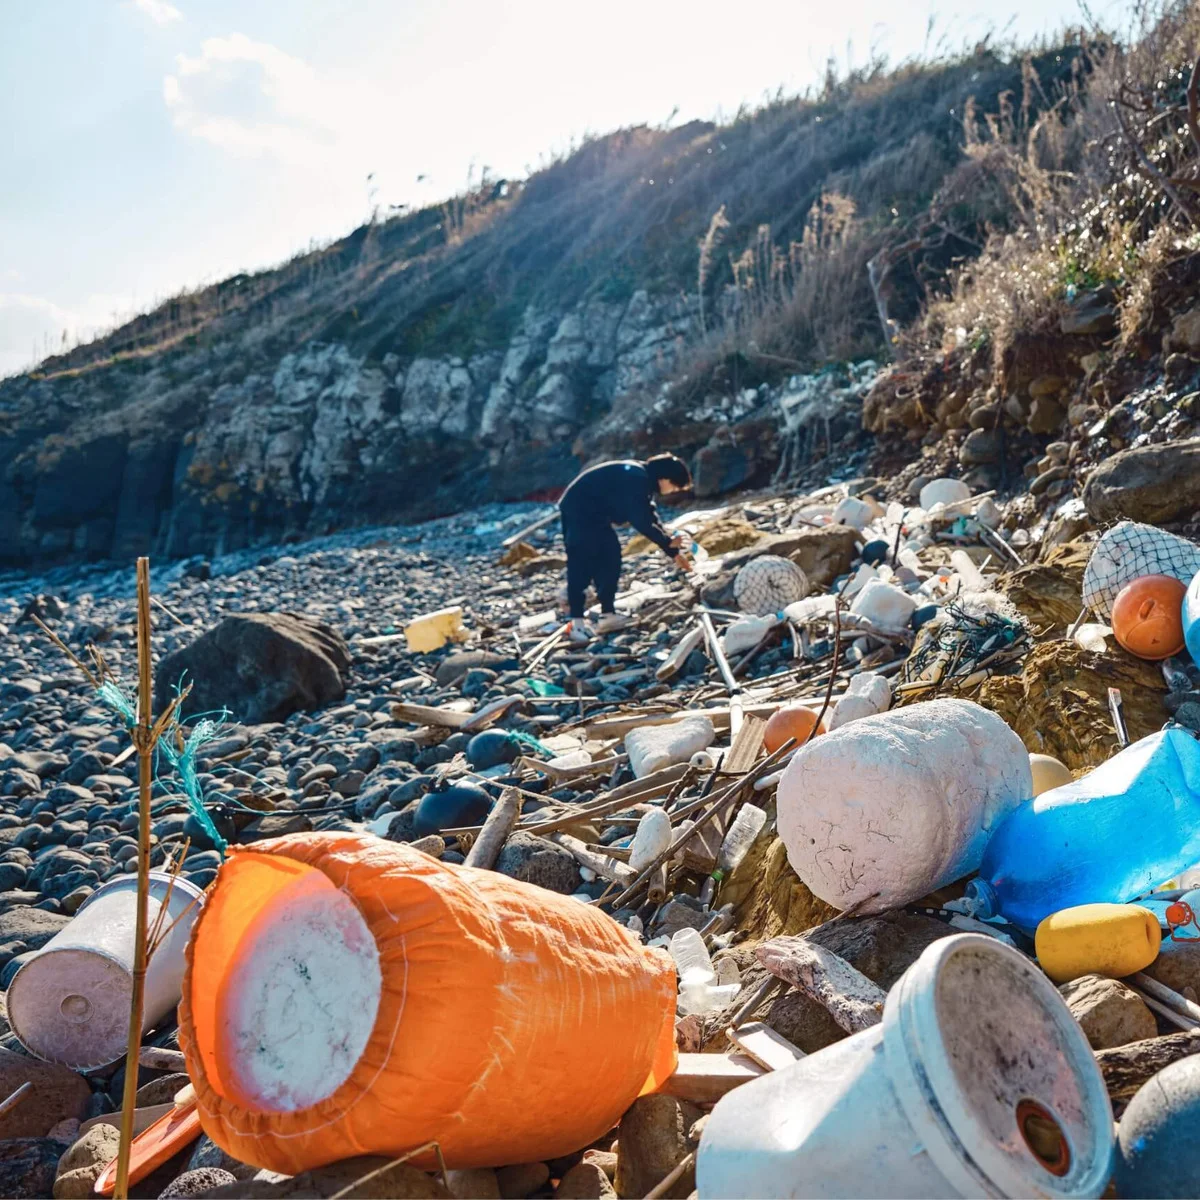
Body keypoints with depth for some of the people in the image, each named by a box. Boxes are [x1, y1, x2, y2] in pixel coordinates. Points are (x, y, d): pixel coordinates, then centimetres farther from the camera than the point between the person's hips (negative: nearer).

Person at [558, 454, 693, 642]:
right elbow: (641, 521, -23)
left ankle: (608, 614, 10)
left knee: (610, 556, 9)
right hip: (579, 511, -11)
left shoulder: (642, 479, 10)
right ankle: (577, 624, -12)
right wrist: (668, 543, -11)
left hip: (594, 513, 11)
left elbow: (650, 517, 16)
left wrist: (674, 551, 15)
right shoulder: (637, 480, -22)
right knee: (581, 565, -12)